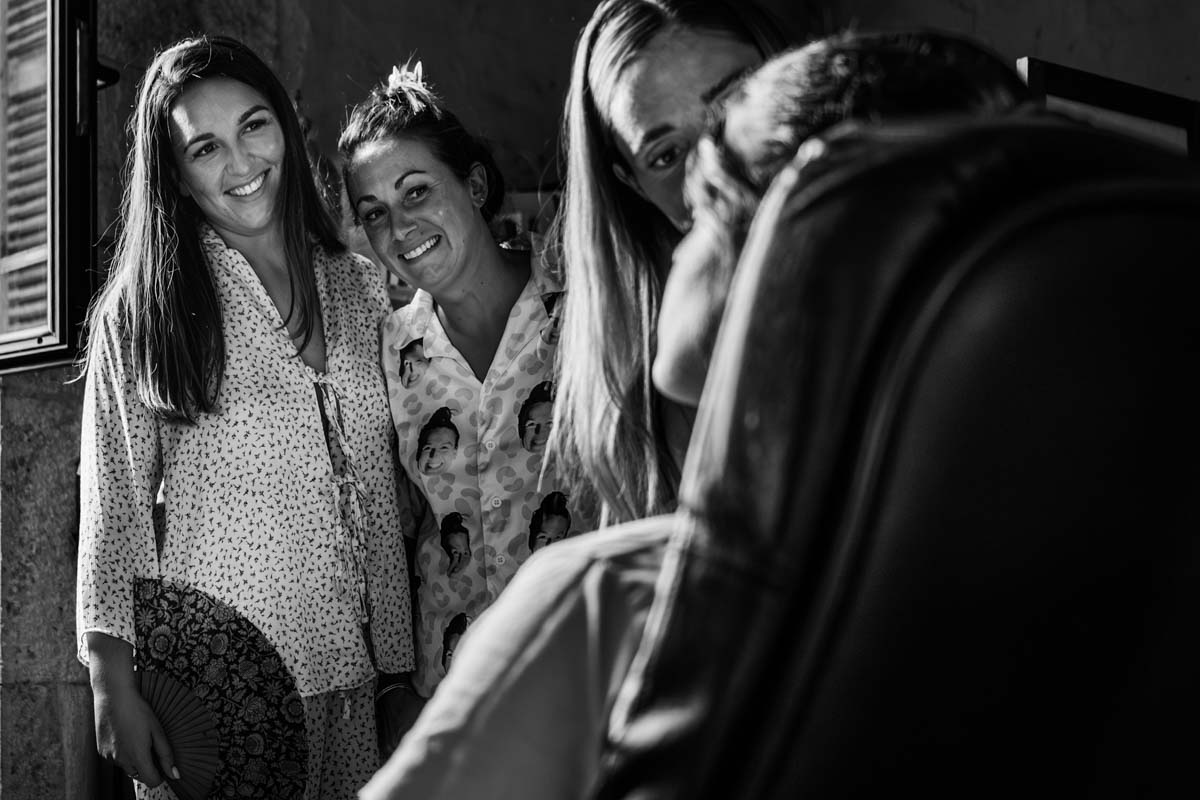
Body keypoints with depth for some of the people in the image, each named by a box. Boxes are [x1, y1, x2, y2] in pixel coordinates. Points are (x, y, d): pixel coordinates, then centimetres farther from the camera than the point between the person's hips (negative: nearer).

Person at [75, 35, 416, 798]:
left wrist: (406, 663, 5)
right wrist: (115, 685, -10)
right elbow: (113, 502, -4)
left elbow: (390, 488, 9)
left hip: (361, 663, 3)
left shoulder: (362, 286, 7)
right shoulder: (142, 312, -3)